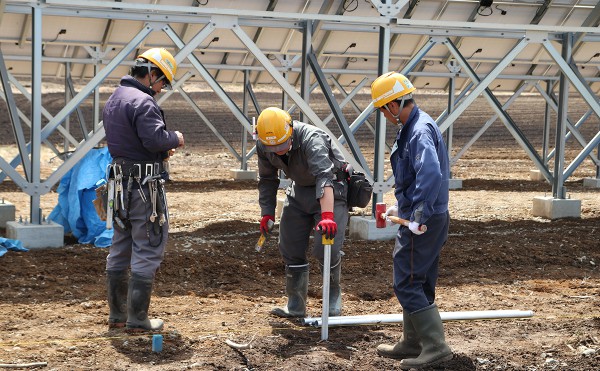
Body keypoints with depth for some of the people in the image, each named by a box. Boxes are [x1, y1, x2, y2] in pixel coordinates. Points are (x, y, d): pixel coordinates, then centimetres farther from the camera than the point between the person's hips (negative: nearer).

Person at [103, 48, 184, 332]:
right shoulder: (142, 102, -17)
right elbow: (155, 138, -26)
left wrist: (161, 152, 12)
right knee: (147, 251, -3)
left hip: (120, 181, 10)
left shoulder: (113, 100, 15)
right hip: (144, 183, -10)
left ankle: (117, 314, 22)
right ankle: (137, 319, 0)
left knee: (120, 249, 15)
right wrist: (175, 138, -5)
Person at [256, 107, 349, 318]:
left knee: (326, 248, -17)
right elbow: (267, 180, 6)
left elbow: (324, 178, -49)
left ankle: (334, 295, 9)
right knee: (290, 249, 4)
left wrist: (327, 216, -61)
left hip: (331, 190, -6)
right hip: (299, 189, 6)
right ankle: (295, 306, 17)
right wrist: (267, 212, 2)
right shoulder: (263, 146, -13)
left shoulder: (311, 140, -35)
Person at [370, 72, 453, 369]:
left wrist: (418, 217, -32)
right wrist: (400, 206, 26)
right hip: (421, 218, 10)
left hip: (422, 223, -10)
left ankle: (435, 347, -4)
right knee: (419, 284, 17)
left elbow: (430, 175, -35)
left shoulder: (421, 131, -21)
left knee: (407, 285, -6)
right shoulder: (411, 127, 13)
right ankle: (412, 344, 27)